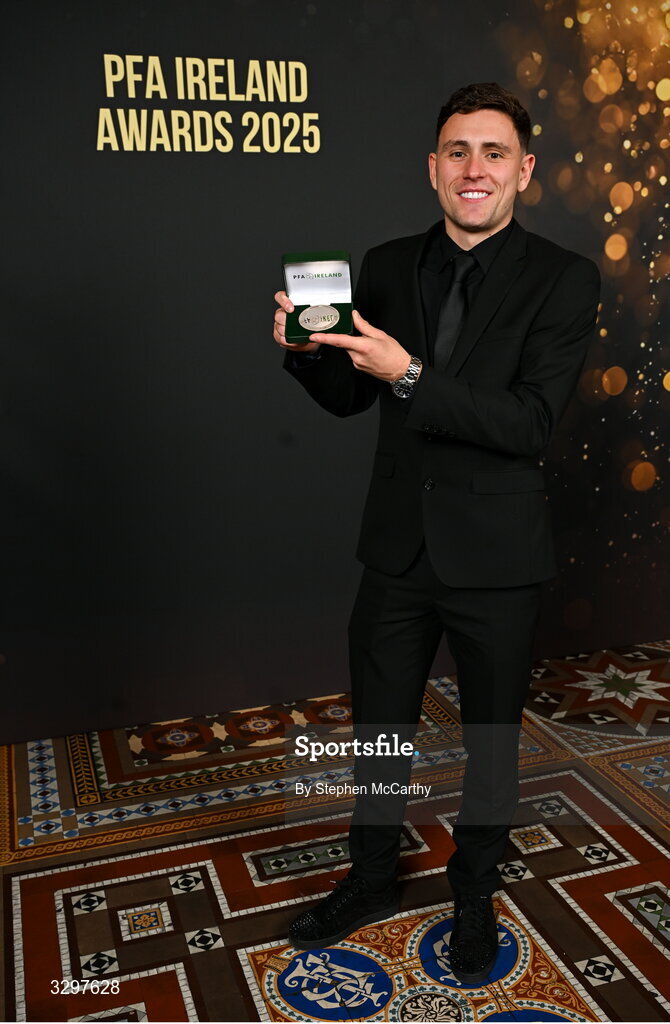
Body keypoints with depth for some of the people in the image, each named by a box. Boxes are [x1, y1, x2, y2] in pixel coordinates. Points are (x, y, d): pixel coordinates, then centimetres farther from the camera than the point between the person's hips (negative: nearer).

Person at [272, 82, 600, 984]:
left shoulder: (563, 281, -9)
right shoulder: (387, 267, 3)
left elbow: (532, 422, -20)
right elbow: (349, 398, 7)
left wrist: (409, 374, -29)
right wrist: (305, 348, -14)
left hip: (496, 556, -3)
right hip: (398, 546, 4)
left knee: (492, 738, 15)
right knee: (379, 729, 18)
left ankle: (475, 894, 41)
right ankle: (372, 879, 43)